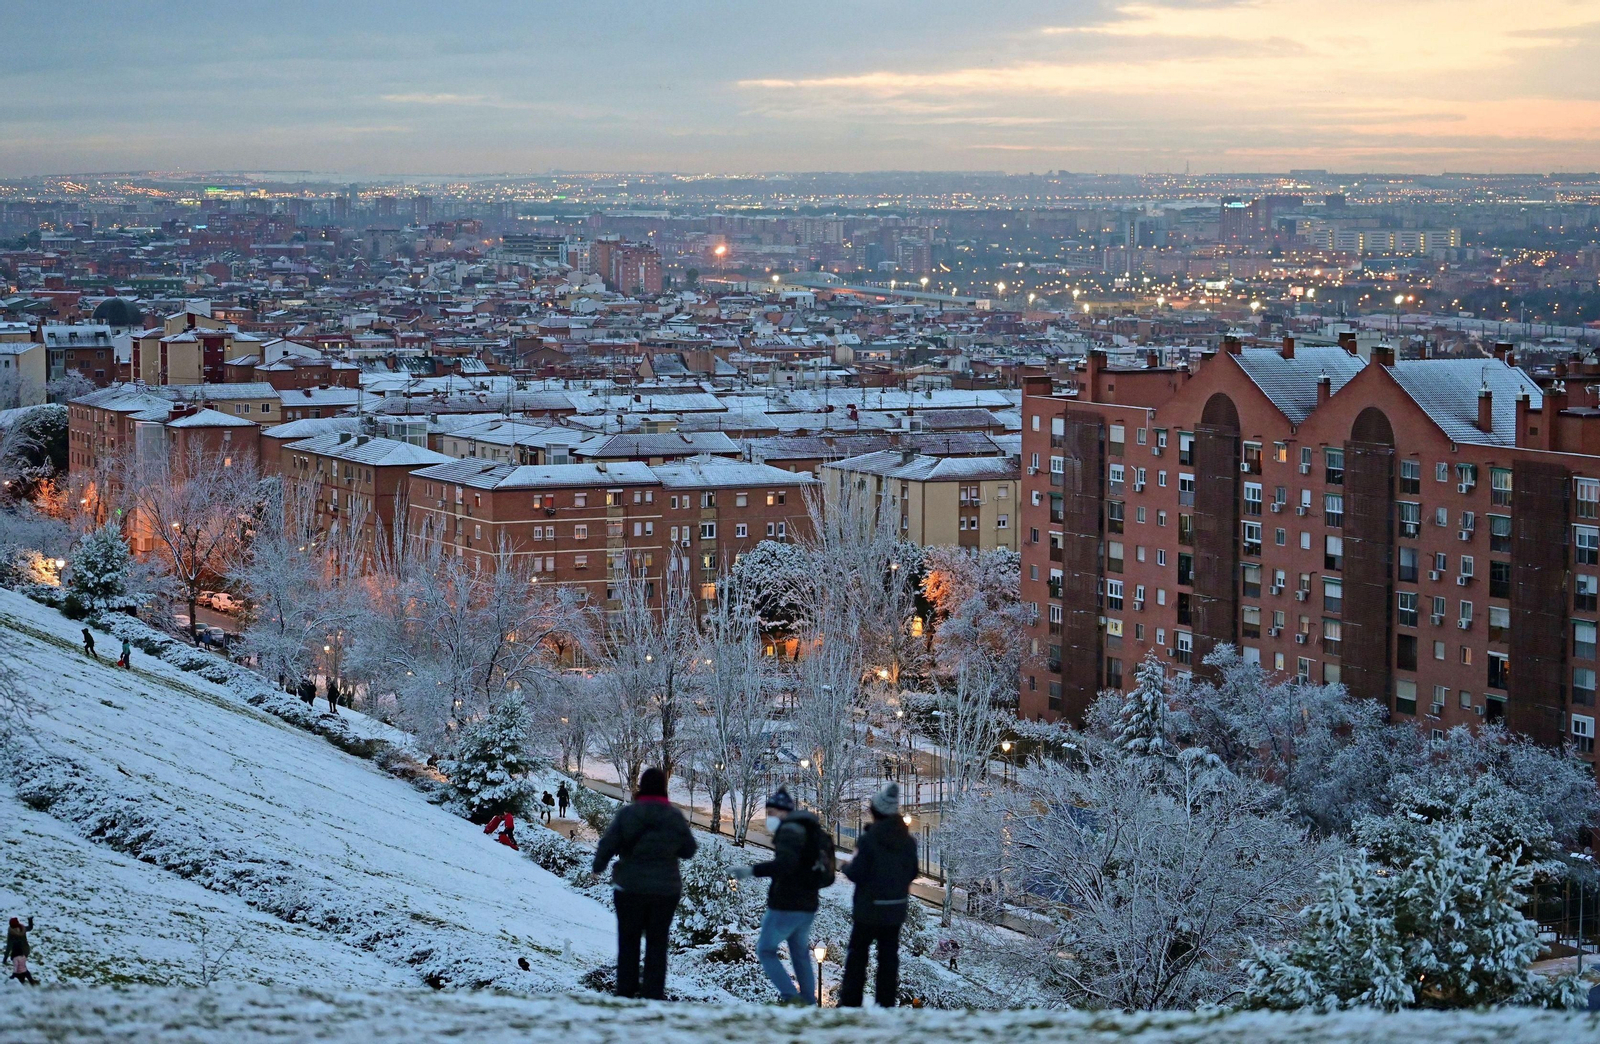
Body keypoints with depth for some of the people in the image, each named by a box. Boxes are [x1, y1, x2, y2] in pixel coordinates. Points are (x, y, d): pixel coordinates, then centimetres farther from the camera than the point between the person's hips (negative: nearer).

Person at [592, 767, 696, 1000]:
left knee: (628, 941, 11)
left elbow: (607, 844, -9)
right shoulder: (675, 817, -5)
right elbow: (689, 850, 4)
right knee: (657, 943, 10)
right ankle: (654, 994, 8)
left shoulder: (627, 814, -11)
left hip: (630, 887, -1)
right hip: (665, 890, 1)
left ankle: (625, 992, 11)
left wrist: (598, 867, 8)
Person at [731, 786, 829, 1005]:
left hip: (785, 906, -9)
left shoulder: (790, 830, -12)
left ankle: (791, 997, -13)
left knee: (765, 950, 0)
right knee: (801, 955, 17)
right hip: (808, 906, 9)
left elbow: (784, 863, -29)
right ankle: (809, 1004, 15)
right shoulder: (813, 831, 16)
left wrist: (753, 870, -32)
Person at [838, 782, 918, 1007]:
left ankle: (850, 1003, 5)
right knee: (889, 958, 11)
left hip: (869, 908, -5)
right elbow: (913, 872, 6)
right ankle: (886, 1003, 12)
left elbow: (857, 873, -17)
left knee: (857, 955, 5)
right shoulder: (908, 840, 0)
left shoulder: (869, 839, -18)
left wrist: (846, 866, 3)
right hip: (896, 909, 5)